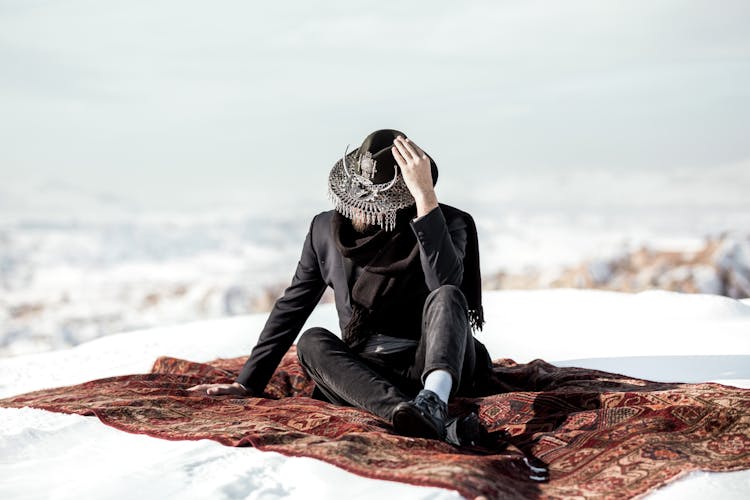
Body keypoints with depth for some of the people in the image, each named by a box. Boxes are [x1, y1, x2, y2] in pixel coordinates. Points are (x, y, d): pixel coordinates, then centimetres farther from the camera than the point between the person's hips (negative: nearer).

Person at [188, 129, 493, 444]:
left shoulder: (446, 222, -8)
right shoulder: (326, 229, 3)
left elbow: (444, 283, -29)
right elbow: (291, 307, 9)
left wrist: (426, 197, -32)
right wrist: (247, 383, 7)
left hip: (442, 366, -3)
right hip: (367, 375, 3)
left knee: (447, 297, -29)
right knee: (312, 341, -26)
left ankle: (433, 401, -55)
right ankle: (416, 417, -49)